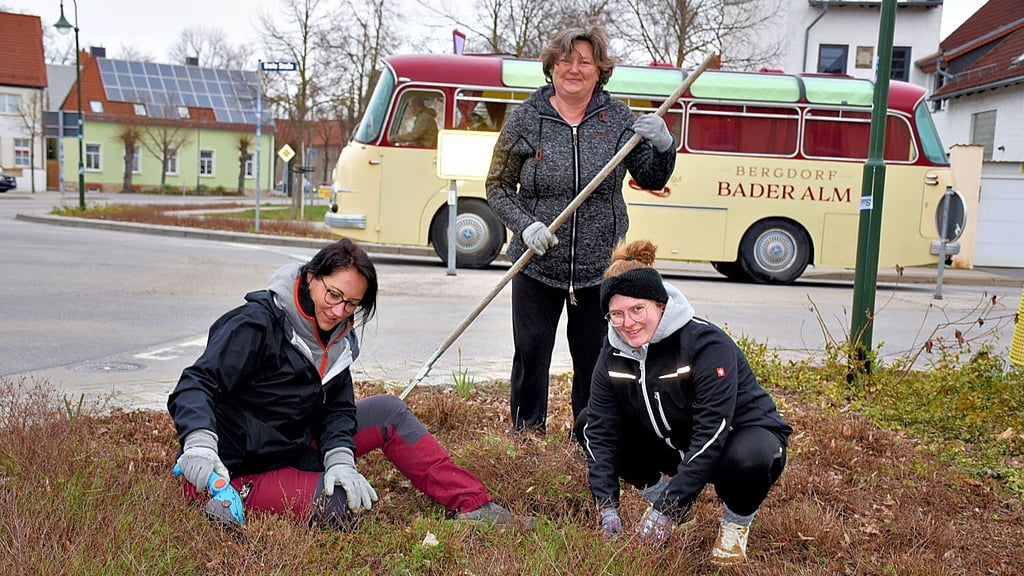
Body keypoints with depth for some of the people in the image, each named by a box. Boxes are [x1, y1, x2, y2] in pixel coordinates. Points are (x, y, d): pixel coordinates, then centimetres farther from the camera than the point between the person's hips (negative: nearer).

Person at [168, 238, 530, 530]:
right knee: (344, 509, -29)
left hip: (298, 448, 9)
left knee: (387, 411, 3)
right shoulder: (258, 322, -20)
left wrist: (340, 460, -17)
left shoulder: (339, 338, 4)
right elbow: (197, 383, -27)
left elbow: (337, 408, 2)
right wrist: (199, 444, -45)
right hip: (240, 471, -9)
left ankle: (474, 507, 4)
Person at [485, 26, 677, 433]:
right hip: (537, 265, -1)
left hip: (600, 267, 1)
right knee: (531, 353, 6)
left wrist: (664, 145, -16)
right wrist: (525, 226, -15)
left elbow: (652, 180, 4)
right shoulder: (525, 119, -2)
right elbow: (498, 187, 2)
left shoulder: (618, 118, 2)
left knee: (594, 357, 10)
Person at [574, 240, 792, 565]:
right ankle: (657, 493, 9)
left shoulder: (707, 345, -29)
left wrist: (668, 510, -37)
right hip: (674, 443, 5)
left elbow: (712, 435, -34)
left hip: (741, 437, -5)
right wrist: (607, 508, -25)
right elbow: (601, 428, -14)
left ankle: (735, 523, -6)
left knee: (748, 459, -41)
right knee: (586, 424, -8)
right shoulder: (614, 354, -11)